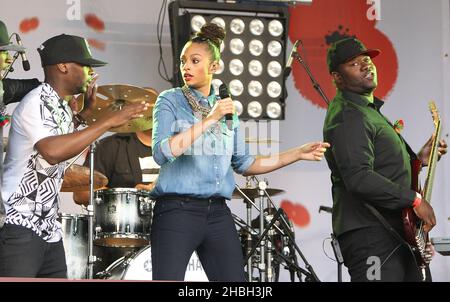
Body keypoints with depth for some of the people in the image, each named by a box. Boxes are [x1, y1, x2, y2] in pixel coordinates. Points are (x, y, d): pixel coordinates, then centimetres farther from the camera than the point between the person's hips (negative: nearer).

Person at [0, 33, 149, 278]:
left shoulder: (61, 107, 13)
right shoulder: (35, 102, -14)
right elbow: (52, 151, -31)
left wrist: (86, 110, 21)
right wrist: (107, 121, -26)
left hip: (48, 228, 9)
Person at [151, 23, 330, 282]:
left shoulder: (226, 107, 14)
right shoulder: (170, 101, 0)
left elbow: (244, 164, 18)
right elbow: (162, 153, -17)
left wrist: (298, 154, 13)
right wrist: (210, 120, -18)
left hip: (218, 213, 5)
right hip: (177, 211, -5)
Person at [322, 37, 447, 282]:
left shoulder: (369, 110, 22)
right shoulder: (347, 116, -13)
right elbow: (359, 178, -25)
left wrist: (418, 159, 16)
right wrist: (415, 199, -19)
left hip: (395, 232, 11)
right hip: (370, 235, -10)